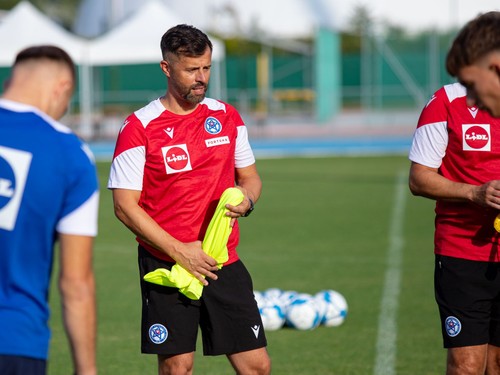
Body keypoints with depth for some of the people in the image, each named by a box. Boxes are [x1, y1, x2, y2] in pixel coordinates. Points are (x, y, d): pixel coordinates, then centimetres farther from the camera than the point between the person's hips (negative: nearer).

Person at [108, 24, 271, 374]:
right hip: (165, 265, -4)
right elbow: (125, 205, -9)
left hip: (224, 263, 4)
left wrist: (246, 200, -7)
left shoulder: (227, 116, 7)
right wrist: (178, 250, -17)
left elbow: (250, 177, 18)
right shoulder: (139, 128, -7)